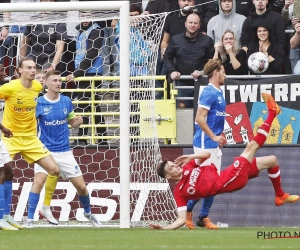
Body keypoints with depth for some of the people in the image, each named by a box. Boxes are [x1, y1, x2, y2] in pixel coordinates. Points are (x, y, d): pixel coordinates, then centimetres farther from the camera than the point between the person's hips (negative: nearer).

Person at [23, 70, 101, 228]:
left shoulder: (66, 102, 1)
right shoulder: (38, 103, -9)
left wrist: (77, 123, -9)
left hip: (64, 151, 3)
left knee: (81, 186, 6)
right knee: (38, 181, -26)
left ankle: (88, 213, 34)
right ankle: (30, 219, -17)